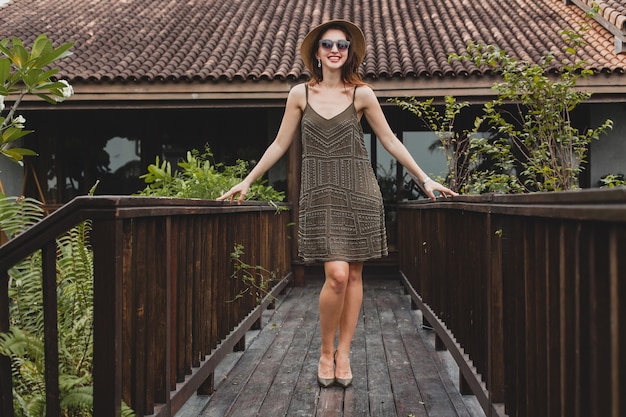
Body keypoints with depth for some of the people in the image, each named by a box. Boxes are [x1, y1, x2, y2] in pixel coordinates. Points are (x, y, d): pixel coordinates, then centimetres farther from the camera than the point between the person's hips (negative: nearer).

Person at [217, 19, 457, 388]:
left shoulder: (362, 94, 3)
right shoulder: (300, 94, 5)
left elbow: (390, 141, 7)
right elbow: (280, 145, 10)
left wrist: (425, 179, 5)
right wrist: (247, 182, 10)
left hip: (358, 192, 1)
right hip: (320, 195, -1)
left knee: (353, 275, 3)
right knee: (337, 274, -13)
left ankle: (343, 353, 17)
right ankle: (325, 351, 8)